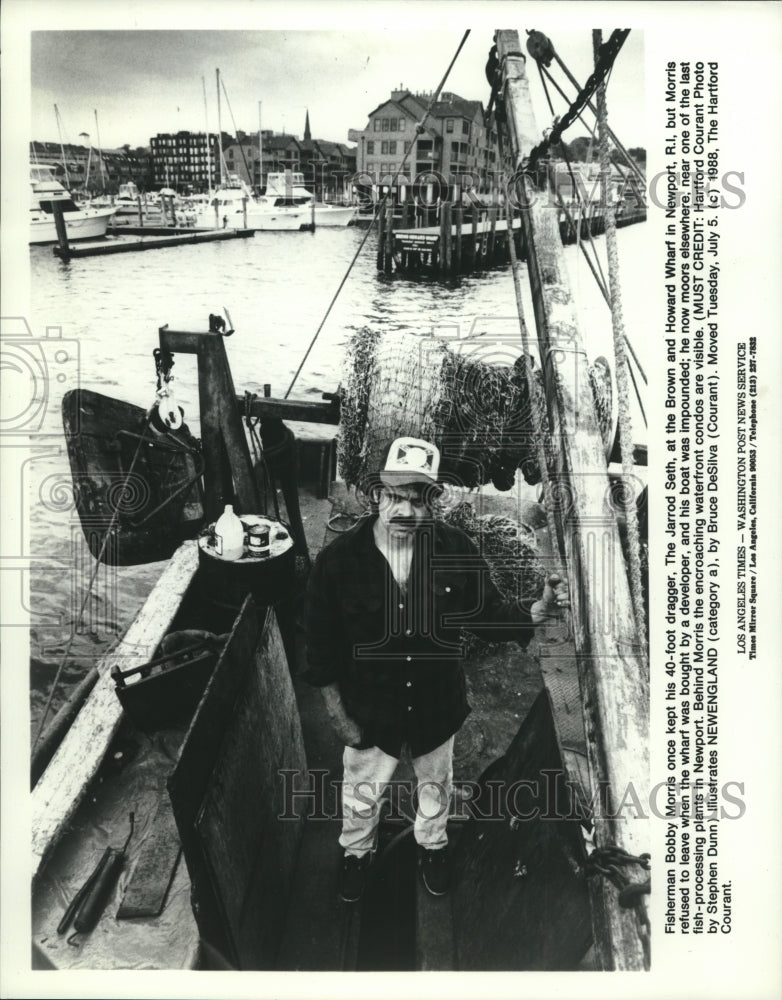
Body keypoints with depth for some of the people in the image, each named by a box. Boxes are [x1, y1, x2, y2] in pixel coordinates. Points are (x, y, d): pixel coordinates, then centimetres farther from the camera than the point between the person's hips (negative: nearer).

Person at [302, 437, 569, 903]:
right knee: (362, 794, 24)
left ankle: (433, 845, 61)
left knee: (435, 785, 29)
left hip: (438, 706, 2)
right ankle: (357, 852, 57)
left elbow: (489, 613, -9)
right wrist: (339, 716, -8)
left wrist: (538, 611, -28)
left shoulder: (455, 550, -19)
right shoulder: (338, 559, -22)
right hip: (371, 711, -1)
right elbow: (322, 647, -12)